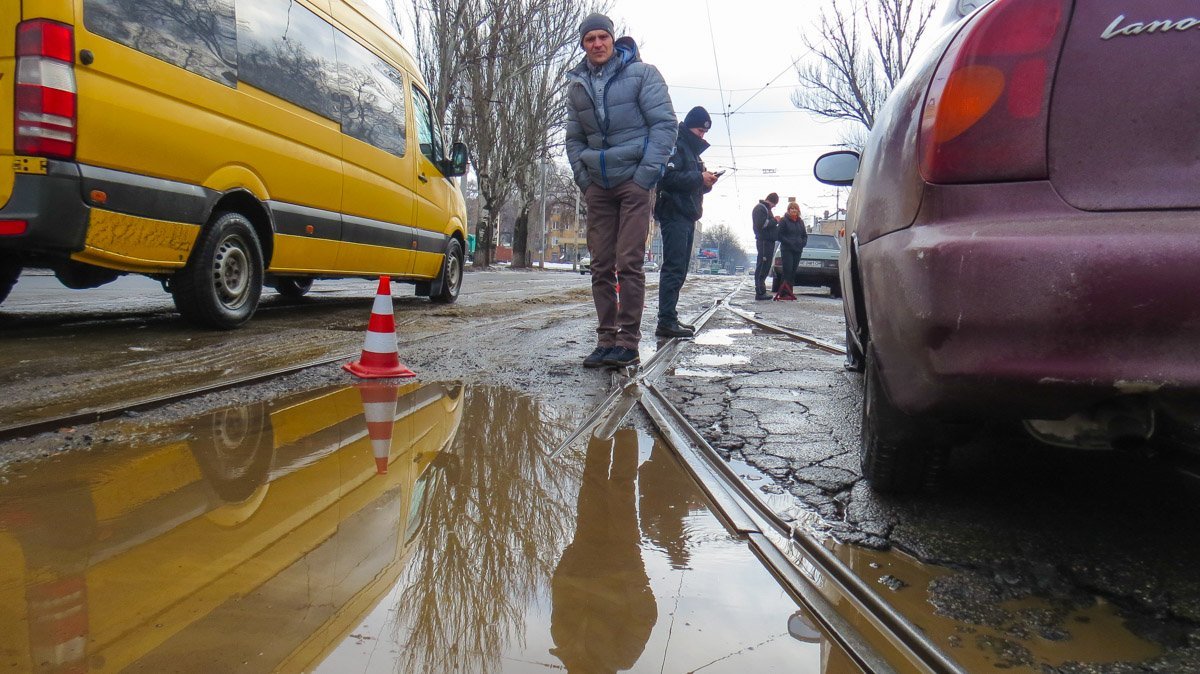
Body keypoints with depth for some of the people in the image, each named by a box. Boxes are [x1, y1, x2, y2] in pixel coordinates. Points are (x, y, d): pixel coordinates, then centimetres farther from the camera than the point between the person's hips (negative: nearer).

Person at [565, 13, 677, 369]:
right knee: (601, 266, 3)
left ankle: (628, 342, -5)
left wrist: (646, 174, -12)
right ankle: (606, 339, 9)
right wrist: (584, 180, 6)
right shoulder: (576, 85, 13)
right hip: (597, 186, 5)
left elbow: (664, 124, -4)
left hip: (633, 180, -4)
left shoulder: (641, 73, 0)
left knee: (629, 263, -10)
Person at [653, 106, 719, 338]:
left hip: (688, 216, 10)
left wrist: (706, 182, 6)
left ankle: (670, 319, 13)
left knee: (679, 270, 9)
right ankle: (666, 321, -17)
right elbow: (668, 177, -20)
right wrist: (699, 178, -17)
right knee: (674, 268, -15)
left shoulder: (693, 150, 25)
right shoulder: (676, 145, -6)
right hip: (674, 214, -10)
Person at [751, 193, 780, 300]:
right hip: (764, 241, -10)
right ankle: (760, 292, -10)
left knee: (765, 267, 11)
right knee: (762, 267, -10)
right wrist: (774, 220, -12)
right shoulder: (760, 208, -8)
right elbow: (761, 224, -20)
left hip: (768, 241, 10)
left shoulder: (766, 208, 24)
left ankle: (761, 291, 15)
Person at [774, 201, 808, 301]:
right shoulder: (784, 220, -1)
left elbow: (805, 235, 21)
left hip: (798, 250, 6)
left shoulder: (800, 222, 17)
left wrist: (803, 243, 1)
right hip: (787, 250, -6)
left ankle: (789, 292, 8)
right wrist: (789, 243, -17)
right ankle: (784, 293, -14)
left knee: (793, 271, 4)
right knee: (787, 271, -13)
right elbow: (780, 235, -7)